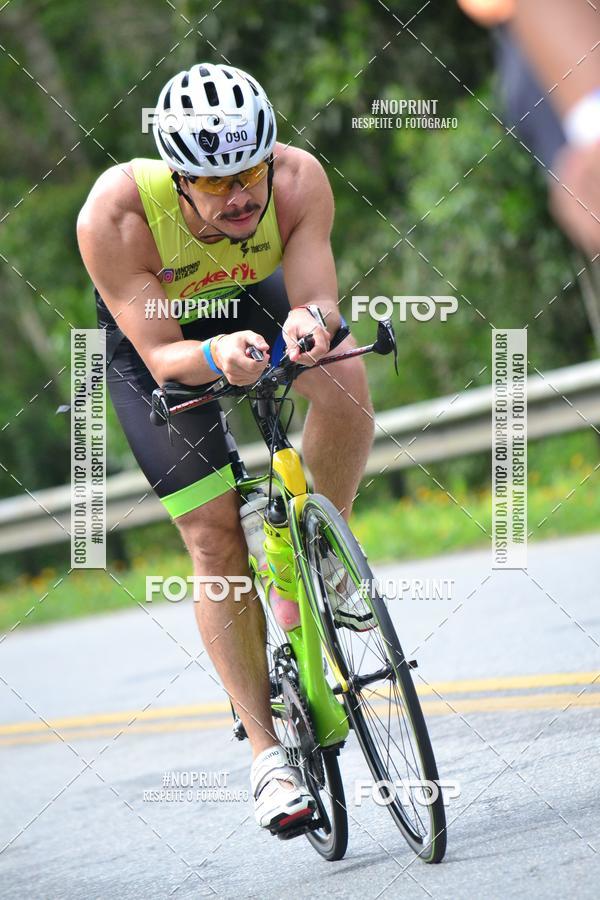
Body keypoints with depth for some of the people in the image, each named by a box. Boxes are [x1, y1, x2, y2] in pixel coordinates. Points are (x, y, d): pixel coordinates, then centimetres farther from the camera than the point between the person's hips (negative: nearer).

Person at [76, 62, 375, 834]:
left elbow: (318, 297, -32)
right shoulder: (115, 216, -38)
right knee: (216, 539, -8)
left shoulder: (299, 181, -32)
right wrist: (217, 356, -56)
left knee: (342, 380, -32)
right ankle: (267, 752, 1)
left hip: (254, 298, 2)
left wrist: (312, 320, -55)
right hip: (151, 335, -2)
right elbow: (162, 357, -34)